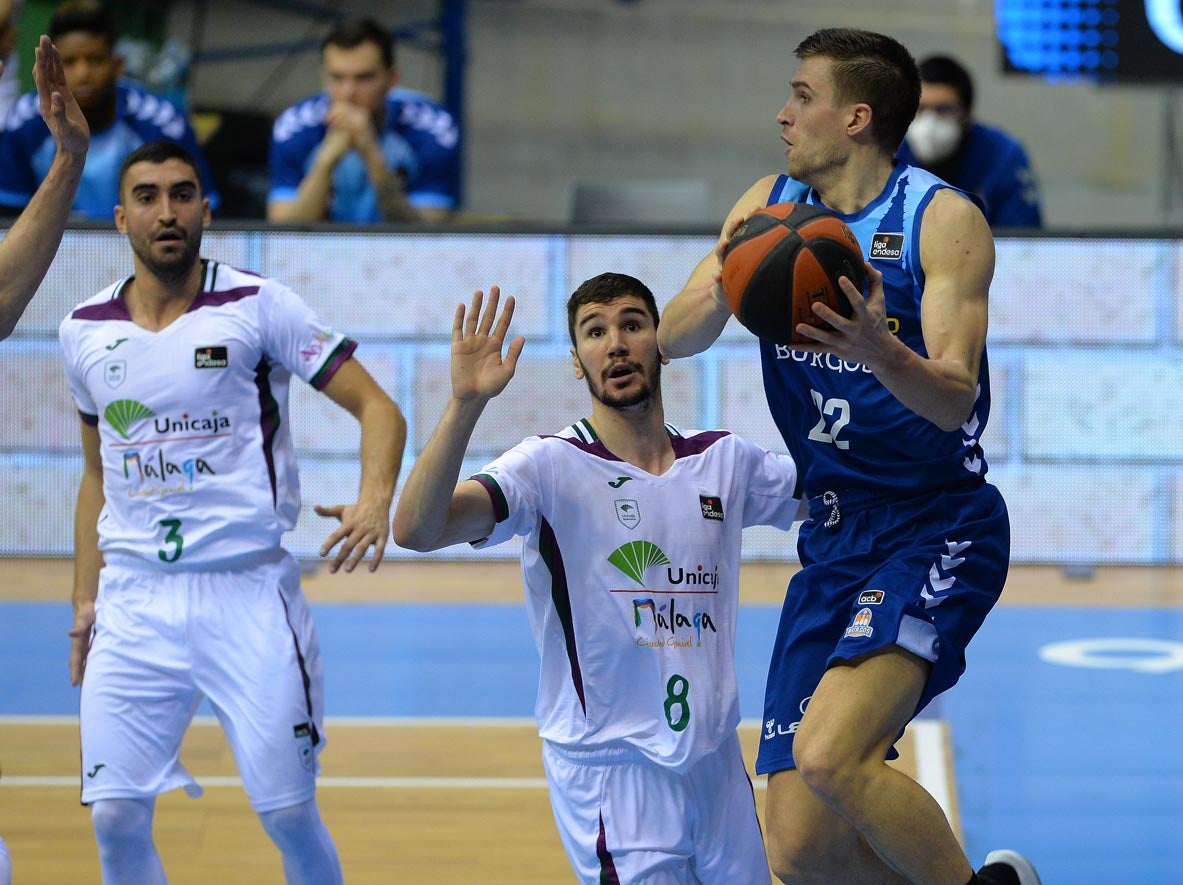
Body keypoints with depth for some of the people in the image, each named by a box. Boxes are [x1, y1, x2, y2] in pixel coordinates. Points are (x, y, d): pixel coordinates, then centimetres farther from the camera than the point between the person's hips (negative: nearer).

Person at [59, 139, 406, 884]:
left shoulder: (257, 306, -4)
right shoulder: (87, 329, 9)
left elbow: (377, 407, -6)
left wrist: (375, 501, -25)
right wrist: (86, 598, 15)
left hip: (248, 591, -3)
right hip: (133, 598, 3)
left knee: (288, 814, -2)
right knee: (116, 818, -3)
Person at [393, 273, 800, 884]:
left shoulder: (724, 461, 7)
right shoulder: (552, 467, -10)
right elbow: (416, 529, -23)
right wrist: (465, 403, -35)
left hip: (715, 761, 5)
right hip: (609, 769, -5)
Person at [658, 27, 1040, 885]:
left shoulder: (943, 219, -10)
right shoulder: (771, 208, 7)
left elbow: (954, 401, -19)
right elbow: (672, 338, 0)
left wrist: (880, 351, -40)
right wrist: (722, 288, -22)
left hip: (937, 531, -6)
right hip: (834, 538, 6)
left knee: (830, 756, -29)